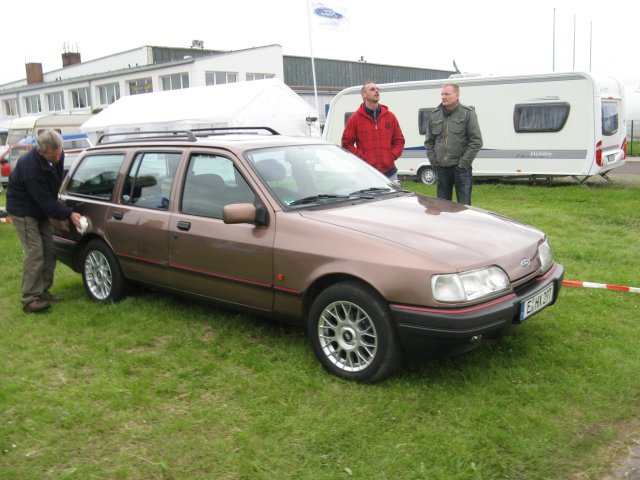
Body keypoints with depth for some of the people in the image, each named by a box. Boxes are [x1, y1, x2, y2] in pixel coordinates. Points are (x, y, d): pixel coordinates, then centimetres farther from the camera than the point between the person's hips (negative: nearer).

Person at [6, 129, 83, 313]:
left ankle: (42, 291, 16)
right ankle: (30, 299, -11)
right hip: (23, 210, -8)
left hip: (40, 209, 8)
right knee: (35, 252, -14)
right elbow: (45, 201, -29)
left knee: (49, 250, 6)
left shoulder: (57, 156, -8)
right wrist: (68, 214, -31)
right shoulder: (30, 166, -32)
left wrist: (58, 211, 8)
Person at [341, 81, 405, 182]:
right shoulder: (355, 119, 3)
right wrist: (363, 158, -9)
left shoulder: (390, 116, 12)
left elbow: (399, 140, 15)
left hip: (389, 173, 3)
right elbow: (346, 143, 1)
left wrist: (392, 156, -1)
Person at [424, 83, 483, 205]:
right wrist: (434, 162, 3)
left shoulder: (468, 113, -4)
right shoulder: (434, 114, 8)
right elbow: (429, 141, 13)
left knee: (464, 204, 0)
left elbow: (476, 141, -7)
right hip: (441, 168, 4)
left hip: (460, 168, -4)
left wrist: (464, 163, -11)